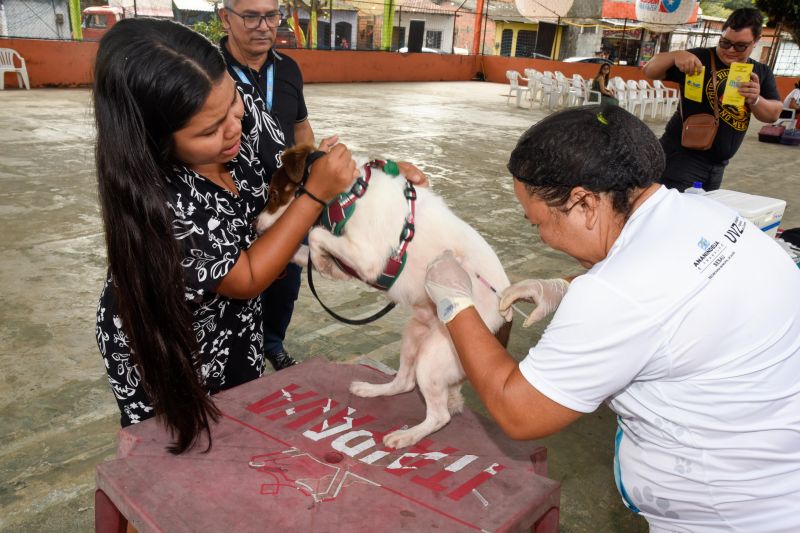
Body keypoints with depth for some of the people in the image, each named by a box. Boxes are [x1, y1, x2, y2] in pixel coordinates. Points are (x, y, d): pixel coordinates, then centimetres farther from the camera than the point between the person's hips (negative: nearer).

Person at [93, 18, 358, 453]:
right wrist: (317, 193, -31)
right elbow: (246, 280, -26)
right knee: (180, 445, 20)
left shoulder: (240, 107, -23)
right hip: (161, 348, -5)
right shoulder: (153, 203, -40)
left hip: (234, 320, 6)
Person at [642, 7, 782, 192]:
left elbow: (773, 114, 1)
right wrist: (675, 55, -30)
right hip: (682, 156, -6)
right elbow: (650, 71, -10)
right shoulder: (701, 57, -7)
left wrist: (755, 100, -20)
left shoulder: (762, 73, 9)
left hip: (718, 165, 6)